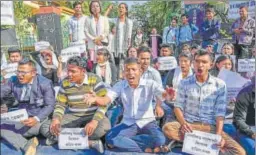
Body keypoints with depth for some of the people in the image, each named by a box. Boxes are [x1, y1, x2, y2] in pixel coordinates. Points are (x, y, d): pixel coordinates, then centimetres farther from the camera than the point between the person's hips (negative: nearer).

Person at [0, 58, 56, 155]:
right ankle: (27, 145, -21)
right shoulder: (14, 80, 1)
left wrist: (36, 119, -31)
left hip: (39, 118, -7)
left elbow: (50, 105, -15)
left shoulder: (45, 83, -13)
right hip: (20, 117, 7)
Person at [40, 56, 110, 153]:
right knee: (45, 128, -18)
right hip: (72, 116, 4)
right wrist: (56, 119, -17)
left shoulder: (95, 80, -14)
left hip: (92, 116, -3)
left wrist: (95, 121, -33)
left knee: (104, 127, -38)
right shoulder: (65, 83, -2)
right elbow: (60, 105, 4)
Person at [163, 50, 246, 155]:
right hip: (189, 125, 0)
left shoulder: (220, 84, 2)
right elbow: (178, 107, 3)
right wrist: (183, 123, -18)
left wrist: (218, 135, -16)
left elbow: (220, 113, -2)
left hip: (210, 126, 0)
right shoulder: (184, 83, 4)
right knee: (167, 128, -31)